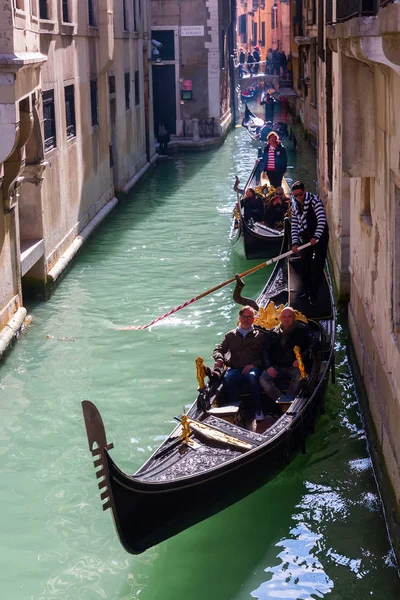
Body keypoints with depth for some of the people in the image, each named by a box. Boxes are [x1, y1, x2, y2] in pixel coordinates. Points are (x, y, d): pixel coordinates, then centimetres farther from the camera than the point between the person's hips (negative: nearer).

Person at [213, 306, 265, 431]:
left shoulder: (259, 335, 17)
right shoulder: (231, 335, 24)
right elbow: (218, 350, 20)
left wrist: (254, 364, -10)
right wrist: (219, 359, -3)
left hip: (253, 368, -2)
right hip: (235, 368, 2)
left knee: (253, 376, -39)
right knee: (228, 378, -35)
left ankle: (252, 417, -37)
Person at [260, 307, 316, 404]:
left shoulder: (302, 330, 11)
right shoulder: (273, 333, 16)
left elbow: (313, 344, -2)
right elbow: (265, 351, 9)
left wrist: (302, 358, -17)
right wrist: (268, 366, -10)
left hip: (295, 366, -2)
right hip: (277, 367, 2)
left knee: (299, 376, -37)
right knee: (263, 379, -26)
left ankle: (284, 402, -40)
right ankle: (282, 400, -37)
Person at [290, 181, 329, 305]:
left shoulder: (314, 201, -15)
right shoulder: (294, 206, 6)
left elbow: (322, 220, -23)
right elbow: (294, 226, 6)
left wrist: (316, 237, -31)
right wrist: (295, 242, -6)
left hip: (319, 236, -6)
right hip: (306, 238, 6)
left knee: (317, 266, -5)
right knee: (305, 263, 13)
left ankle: (313, 294, 1)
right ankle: (306, 290, 28)